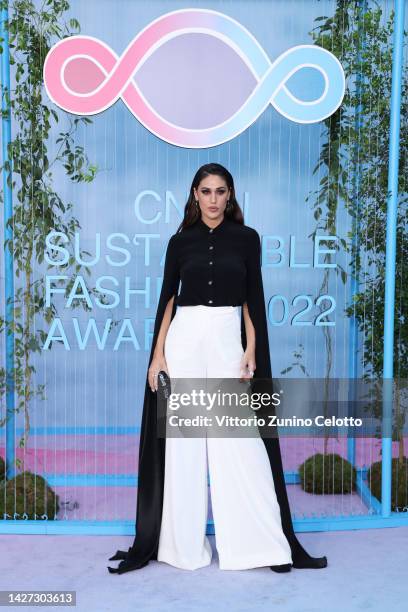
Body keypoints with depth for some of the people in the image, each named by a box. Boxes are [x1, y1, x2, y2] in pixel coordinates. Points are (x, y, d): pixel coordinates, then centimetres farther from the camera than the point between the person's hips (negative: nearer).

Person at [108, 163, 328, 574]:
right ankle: (184, 542, 18)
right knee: (183, 439, 4)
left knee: (240, 440, -3)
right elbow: (167, 298, 6)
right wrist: (157, 354, -1)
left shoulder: (246, 238, 5)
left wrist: (251, 352, -6)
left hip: (228, 339, -1)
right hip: (184, 339, 1)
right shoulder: (181, 240, 7)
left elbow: (253, 299, 3)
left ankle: (261, 542, 9)